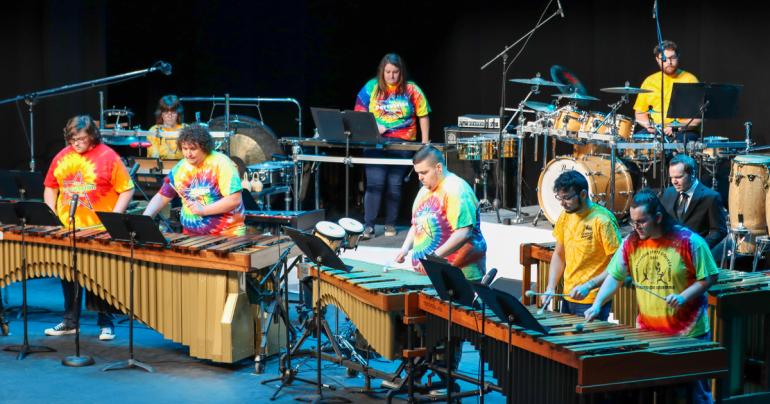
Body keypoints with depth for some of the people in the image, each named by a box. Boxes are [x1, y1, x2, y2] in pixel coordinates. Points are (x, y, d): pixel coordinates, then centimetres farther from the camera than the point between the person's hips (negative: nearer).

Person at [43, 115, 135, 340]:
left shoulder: (108, 157, -8)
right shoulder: (62, 157, 8)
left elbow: (127, 189, -8)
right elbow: (50, 187, 16)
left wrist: (114, 216, -17)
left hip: (98, 231, -5)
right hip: (66, 229, 5)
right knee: (68, 276, 12)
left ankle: (105, 323, 15)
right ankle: (70, 322, 24)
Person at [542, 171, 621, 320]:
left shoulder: (603, 221, -16)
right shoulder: (565, 217, 6)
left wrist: (588, 286, -24)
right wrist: (551, 288, 3)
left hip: (593, 302, -7)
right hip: (568, 299, 7)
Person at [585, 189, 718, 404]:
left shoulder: (689, 241, -11)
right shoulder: (631, 243, 2)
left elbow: (708, 277, -6)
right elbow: (615, 277, 5)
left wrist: (683, 297, -20)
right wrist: (597, 304, -10)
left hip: (688, 334, -4)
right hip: (647, 332, 4)